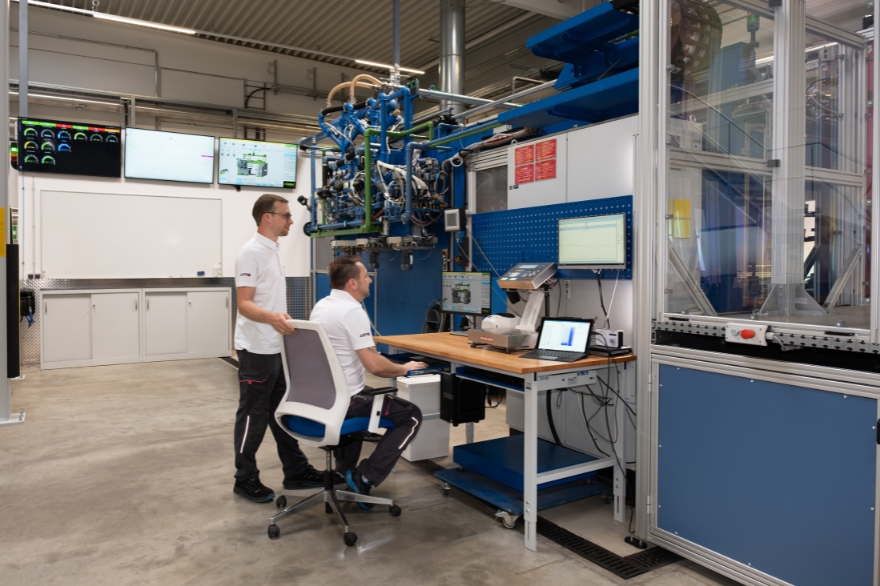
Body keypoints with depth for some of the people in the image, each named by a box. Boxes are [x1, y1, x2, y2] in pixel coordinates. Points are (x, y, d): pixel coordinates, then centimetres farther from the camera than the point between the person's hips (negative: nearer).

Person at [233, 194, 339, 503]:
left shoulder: (272, 251, 13)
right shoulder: (251, 253, -16)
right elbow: (244, 304, -23)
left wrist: (283, 321, 21)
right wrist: (271, 318, -40)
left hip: (277, 349, 10)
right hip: (257, 350, -10)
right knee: (253, 416, 2)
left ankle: (296, 472, 25)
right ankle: (245, 480, 17)